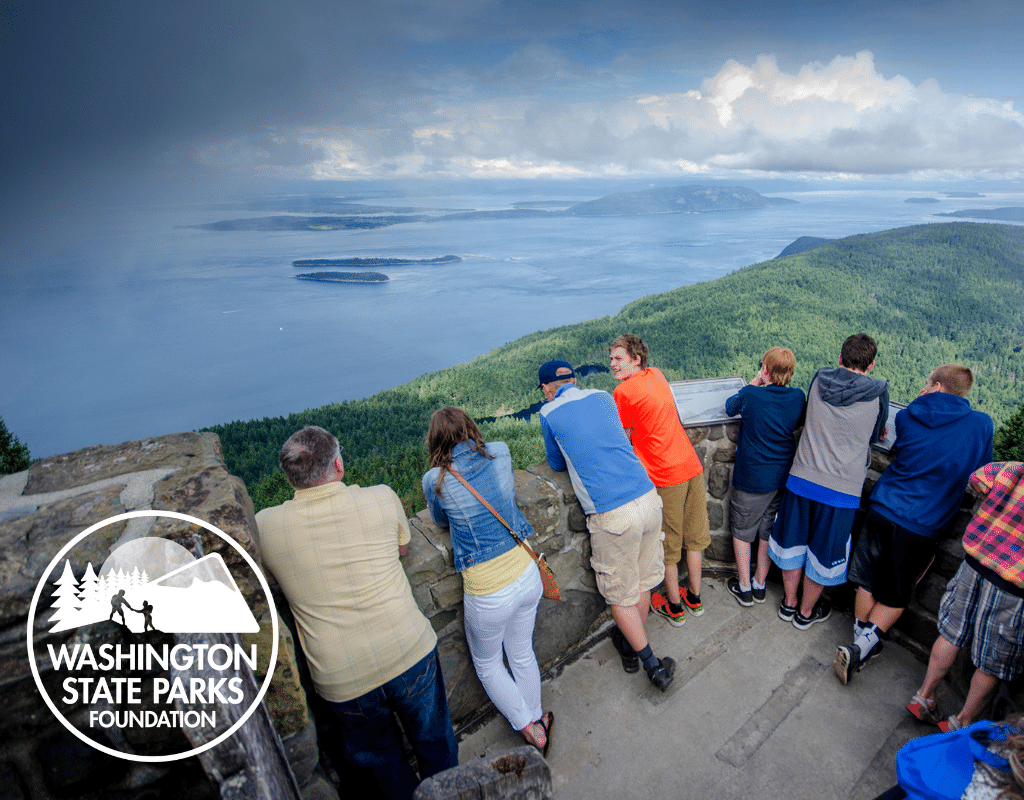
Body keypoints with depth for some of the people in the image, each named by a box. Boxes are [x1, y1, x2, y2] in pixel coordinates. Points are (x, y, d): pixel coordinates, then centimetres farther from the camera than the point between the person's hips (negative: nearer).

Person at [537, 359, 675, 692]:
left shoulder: (549, 413, -1)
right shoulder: (603, 397, 11)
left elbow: (557, 464, 14)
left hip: (612, 515, -6)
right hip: (648, 498, 6)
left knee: (620, 594, 16)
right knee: (643, 582, 23)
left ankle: (652, 665, 24)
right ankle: (630, 646, 44)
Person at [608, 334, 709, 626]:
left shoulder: (624, 391, -12)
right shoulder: (656, 374, 10)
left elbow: (625, 438, -3)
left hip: (665, 477, -7)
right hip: (692, 467, 7)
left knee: (668, 545, 11)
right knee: (694, 537, 19)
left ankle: (674, 607, 27)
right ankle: (694, 598, 36)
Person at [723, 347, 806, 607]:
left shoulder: (751, 395, -18)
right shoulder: (798, 396, -6)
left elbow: (730, 407, 4)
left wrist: (754, 383, 7)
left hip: (752, 476, -4)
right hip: (785, 475, 5)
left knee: (742, 531, 13)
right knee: (769, 531, 19)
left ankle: (744, 588, 23)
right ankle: (760, 585, 32)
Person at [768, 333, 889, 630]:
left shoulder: (819, 378, -1)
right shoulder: (878, 392, -7)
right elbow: (876, 435, 8)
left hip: (802, 477, 2)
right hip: (842, 488, -2)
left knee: (793, 541, 19)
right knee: (823, 551, 16)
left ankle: (789, 603, 37)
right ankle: (806, 612, 34)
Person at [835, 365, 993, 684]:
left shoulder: (907, 416, 0)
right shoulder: (982, 424, -2)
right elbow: (981, 472, 11)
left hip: (882, 511, 1)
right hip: (920, 527, -1)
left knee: (867, 583, 16)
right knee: (895, 597, 14)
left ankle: (860, 645, 28)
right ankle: (860, 647, 4)